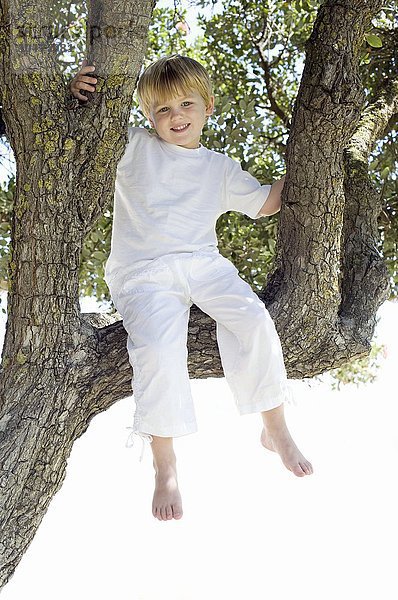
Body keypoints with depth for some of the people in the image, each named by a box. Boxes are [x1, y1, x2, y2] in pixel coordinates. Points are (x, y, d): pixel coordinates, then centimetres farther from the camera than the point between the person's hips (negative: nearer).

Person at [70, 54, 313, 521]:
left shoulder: (221, 169, 17)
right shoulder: (131, 145, 9)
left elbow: (264, 203, 26)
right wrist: (79, 94, -6)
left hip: (203, 264, 3)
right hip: (142, 274, -3)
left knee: (255, 321, -23)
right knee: (157, 348, -30)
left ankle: (275, 430, -3)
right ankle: (165, 468, -15)